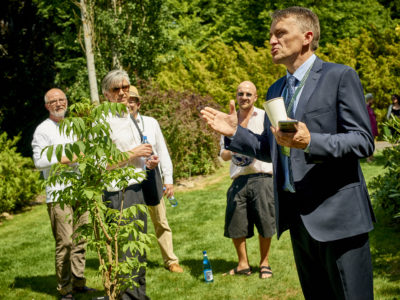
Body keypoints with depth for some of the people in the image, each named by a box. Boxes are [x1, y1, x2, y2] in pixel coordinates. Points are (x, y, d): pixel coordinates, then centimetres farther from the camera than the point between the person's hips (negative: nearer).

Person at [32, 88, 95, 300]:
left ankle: (78, 283, 16)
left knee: (80, 240, 7)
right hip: (58, 194, -6)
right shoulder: (43, 130, -1)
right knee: (64, 242, -8)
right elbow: (39, 161, -10)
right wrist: (65, 158, -16)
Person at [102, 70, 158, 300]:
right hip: (119, 192, -9)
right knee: (126, 252, -8)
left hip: (137, 188, 9)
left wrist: (148, 162, 8)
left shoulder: (129, 117, 16)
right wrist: (133, 154, -16)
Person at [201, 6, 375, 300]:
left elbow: (364, 142, -11)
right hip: (298, 218, 7)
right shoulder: (276, 90, 16)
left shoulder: (340, 77, -6)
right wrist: (234, 132, 7)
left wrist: (310, 141, -26)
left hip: (337, 216, -6)